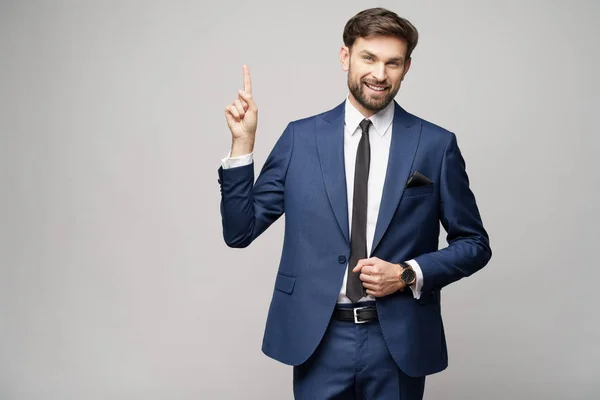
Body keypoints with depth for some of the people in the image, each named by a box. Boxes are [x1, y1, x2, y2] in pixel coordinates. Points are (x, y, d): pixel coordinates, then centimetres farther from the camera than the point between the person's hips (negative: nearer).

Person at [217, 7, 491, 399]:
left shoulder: (437, 144, -2)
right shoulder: (300, 137, 0)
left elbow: (474, 244, 4)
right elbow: (240, 231, 0)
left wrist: (409, 274, -11)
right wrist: (242, 143, -10)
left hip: (398, 341, 0)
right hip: (318, 339, 0)